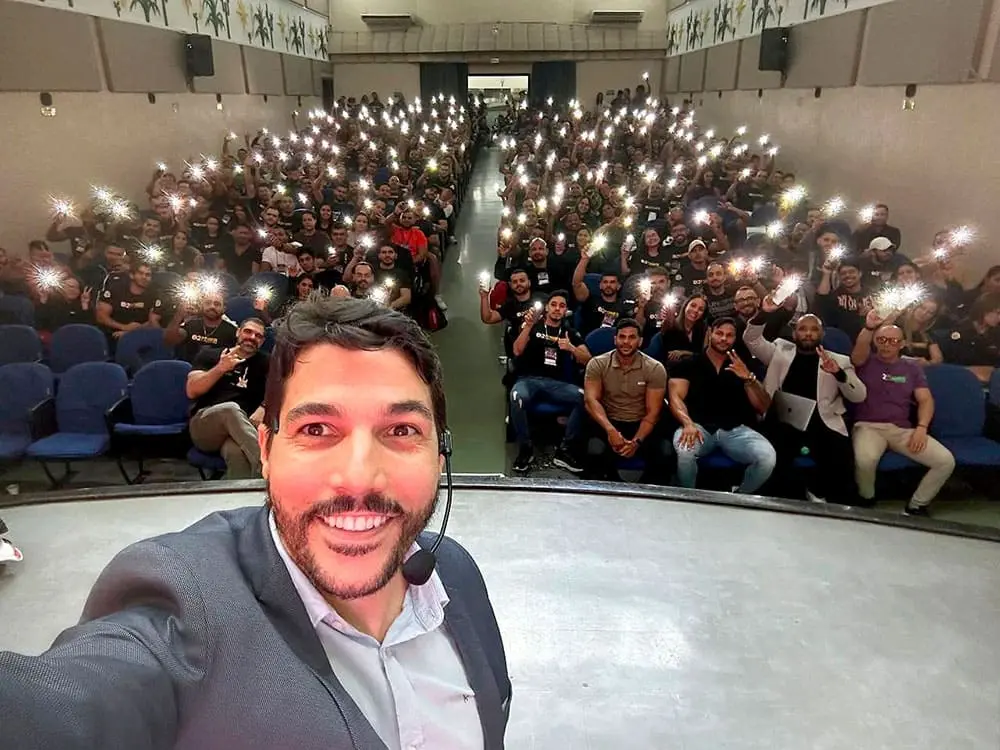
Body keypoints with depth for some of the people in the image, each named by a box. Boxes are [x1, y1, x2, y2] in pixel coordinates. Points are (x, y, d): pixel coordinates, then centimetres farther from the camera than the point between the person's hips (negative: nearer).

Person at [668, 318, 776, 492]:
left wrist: (749, 378, -8)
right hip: (700, 427, -2)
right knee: (684, 452, -37)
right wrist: (688, 423, -25)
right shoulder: (688, 364, 9)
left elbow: (763, 407, 10)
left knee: (768, 458, -26)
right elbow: (676, 397, -4)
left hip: (736, 429, 3)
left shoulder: (742, 367, 16)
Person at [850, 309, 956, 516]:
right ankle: (867, 501, -5)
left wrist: (921, 427, -9)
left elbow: (926, 400, 9)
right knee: (865, 460, -36)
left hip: (903, 429, 4)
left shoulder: (912, 368, 17)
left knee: (946, 461, -15)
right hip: (868, 426, -4)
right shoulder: (865, 362, 7)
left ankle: (916, 506, 5)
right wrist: (869, 328, -40)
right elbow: (860, 350, -18)